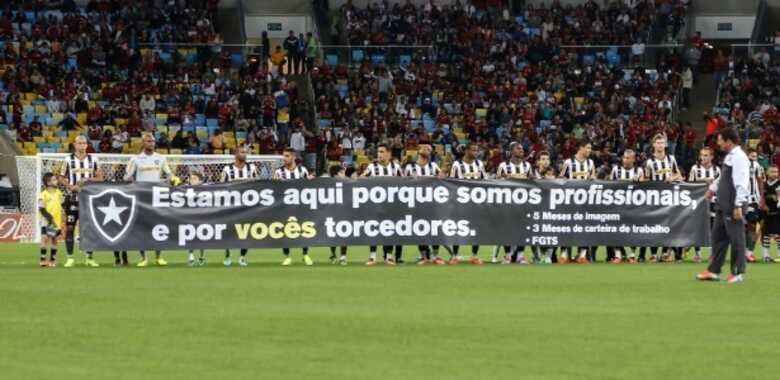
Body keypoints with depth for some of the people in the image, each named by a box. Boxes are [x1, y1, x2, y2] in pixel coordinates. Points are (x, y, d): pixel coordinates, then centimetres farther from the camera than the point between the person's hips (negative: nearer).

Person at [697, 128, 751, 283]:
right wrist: (713, 188, 18)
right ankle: (714, 270, 18)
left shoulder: (739, 157, -16)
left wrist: (739, 205, -24)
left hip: (733, 206, -10)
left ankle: (738, 273, 6)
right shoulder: (729, 157, 15)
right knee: (718, 236, 12)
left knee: (736, 238, -2)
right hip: (723, 205, 10)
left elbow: (742, 183, -21)